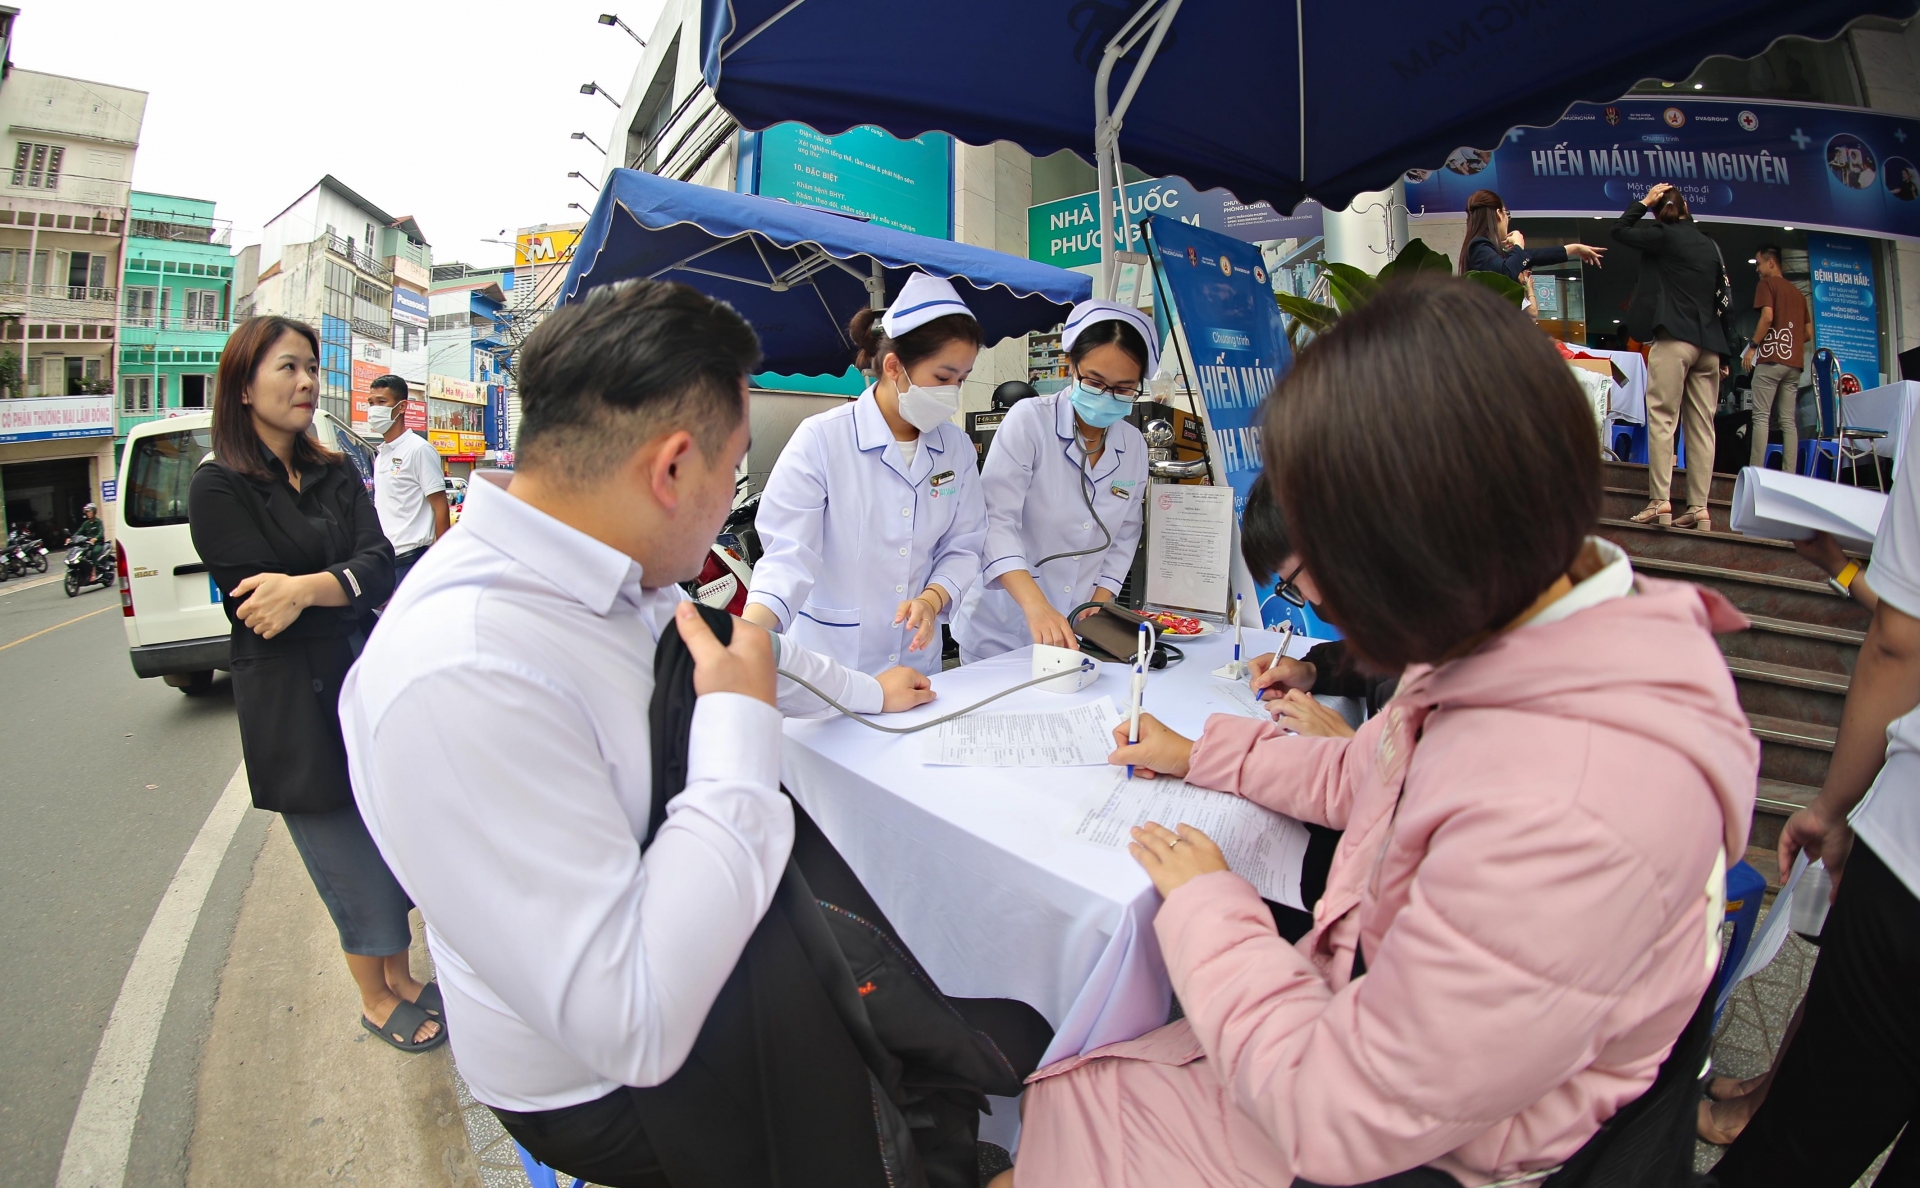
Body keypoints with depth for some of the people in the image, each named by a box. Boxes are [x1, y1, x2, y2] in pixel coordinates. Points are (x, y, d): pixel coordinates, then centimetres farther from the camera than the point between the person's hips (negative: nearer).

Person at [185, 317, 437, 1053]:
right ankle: (376, 1000, 29)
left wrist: (307, 589, -22)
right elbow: (256, 608, -13)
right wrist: (347, 586, -9)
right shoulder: (219, 488, -6)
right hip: (294, 710, -5)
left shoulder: (335, 476, 9)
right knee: (354, 864, 6)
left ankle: (401, 976, 34)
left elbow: (381, 568, -6)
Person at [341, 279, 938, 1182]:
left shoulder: (620, 580, -9)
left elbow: (737, 647, 12)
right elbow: (635, 1028, -33)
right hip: (601, 1087, -6)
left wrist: (865, 692, 23)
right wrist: (741, 724, -28)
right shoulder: (457, 679, -35)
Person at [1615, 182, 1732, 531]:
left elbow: (1619, 231, 9)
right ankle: (1699, 507, 2)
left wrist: (1644, 201, 20)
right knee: (1702, 425, 3)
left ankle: (1660, 501, -15)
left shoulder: (1665, 236, -1)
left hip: (1674, 338, -6)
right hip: (1709, 343, 6)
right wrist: (1723, 353, 21)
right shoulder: (1710, 246, 17)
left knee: (1662, 417, -8)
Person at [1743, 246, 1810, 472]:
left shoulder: (1766, 284, 2)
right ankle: (1789, 476, -2)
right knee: (1789, 420, 3)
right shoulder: (1797, 291, 21)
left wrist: (1753, 346, -5)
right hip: (1793, 362, 6)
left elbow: (1767, 317, -13)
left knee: (1761, 417, -9)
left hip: (1770, 359, -6)